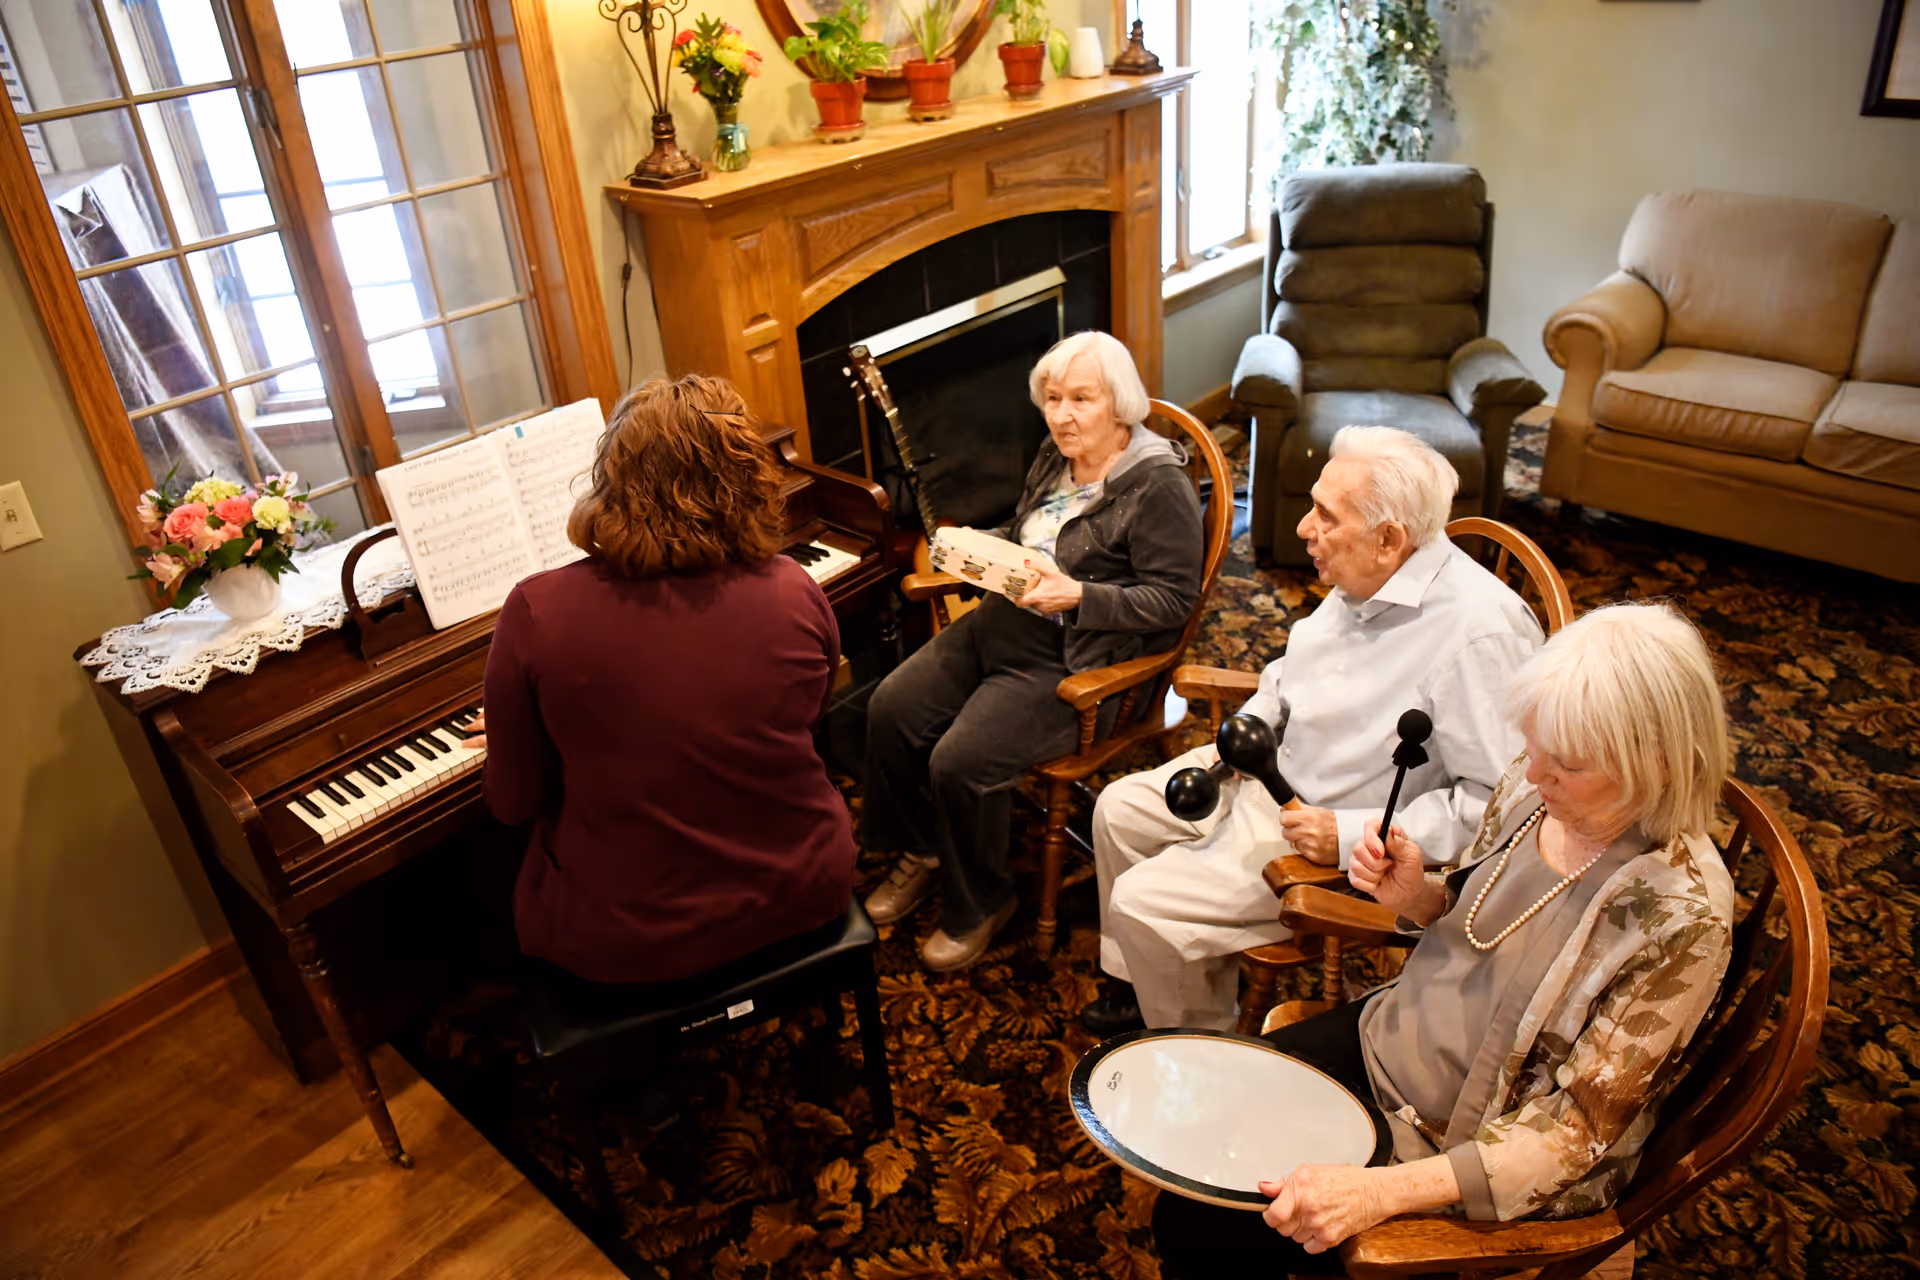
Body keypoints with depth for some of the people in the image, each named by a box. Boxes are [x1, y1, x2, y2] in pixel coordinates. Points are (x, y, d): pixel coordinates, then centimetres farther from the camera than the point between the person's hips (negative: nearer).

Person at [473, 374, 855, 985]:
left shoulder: (536, 612, -19)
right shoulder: (794, 592, -13)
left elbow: (515, 806, -8)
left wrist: (513, 737, 14)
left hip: (624, 944, -1)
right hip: (800, 898, 2)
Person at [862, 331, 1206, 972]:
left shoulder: (1159, 486, -14)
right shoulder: (1054, 457, 10)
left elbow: (1172, 600, -16)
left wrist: (1077, 596, -25)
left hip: (1075, 661, -8)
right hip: (1001, 625, 8)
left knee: (961, 762, -21)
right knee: (891, 708, -6)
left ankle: (979, 904, 7)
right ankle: (921, 854, 17)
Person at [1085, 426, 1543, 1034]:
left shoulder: (1480, 635, -30)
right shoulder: (1361, 584, -3)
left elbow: (1496, 801, -29)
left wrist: (1351, 836, -28)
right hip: (1269, 774, 9)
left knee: (1141, 903, -12)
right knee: (1120, 809, 12)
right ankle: (1146, 984, 31)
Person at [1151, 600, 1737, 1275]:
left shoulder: (1683, 916, -29)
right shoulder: (1535, 785, -11)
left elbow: (1579, 1127, -24)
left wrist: (1386, 1190, -33)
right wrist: (1417, 897, -15)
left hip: (1489, 1148, -6)